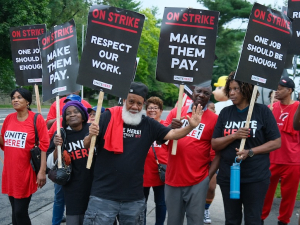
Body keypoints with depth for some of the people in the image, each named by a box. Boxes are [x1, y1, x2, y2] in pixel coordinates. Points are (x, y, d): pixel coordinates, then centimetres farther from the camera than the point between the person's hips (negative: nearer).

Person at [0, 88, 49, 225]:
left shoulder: (36, 118, -9)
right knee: (15, 211, 13)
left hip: (26, 173, -5)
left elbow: (44, 146, -11)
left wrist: (42, 171, -16)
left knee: (20, 212, -3)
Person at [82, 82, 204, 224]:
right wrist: (91, 136, -24)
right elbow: (86, 145, -1)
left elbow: (172, 134, -1)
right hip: (103, 195, -3)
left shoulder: (149, 124, 4)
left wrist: (191, 126, -18)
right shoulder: (108, 117, -4)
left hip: (134, 197, 3)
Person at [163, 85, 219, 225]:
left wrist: (210, 176, -9)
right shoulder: (176, 112, 7)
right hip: (173, 178, 3)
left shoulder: (214, 118, -1)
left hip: (198, 181, -2)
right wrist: (170, 128, -15)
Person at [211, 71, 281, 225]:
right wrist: (234, 136, -14)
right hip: (228, 176, 3)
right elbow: (214, 144, 3)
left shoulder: (262, 111, -5)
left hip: (256, 177, -3)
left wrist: (250, 152, -17)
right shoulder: (225, 112, 4)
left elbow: (276, 142, -5)